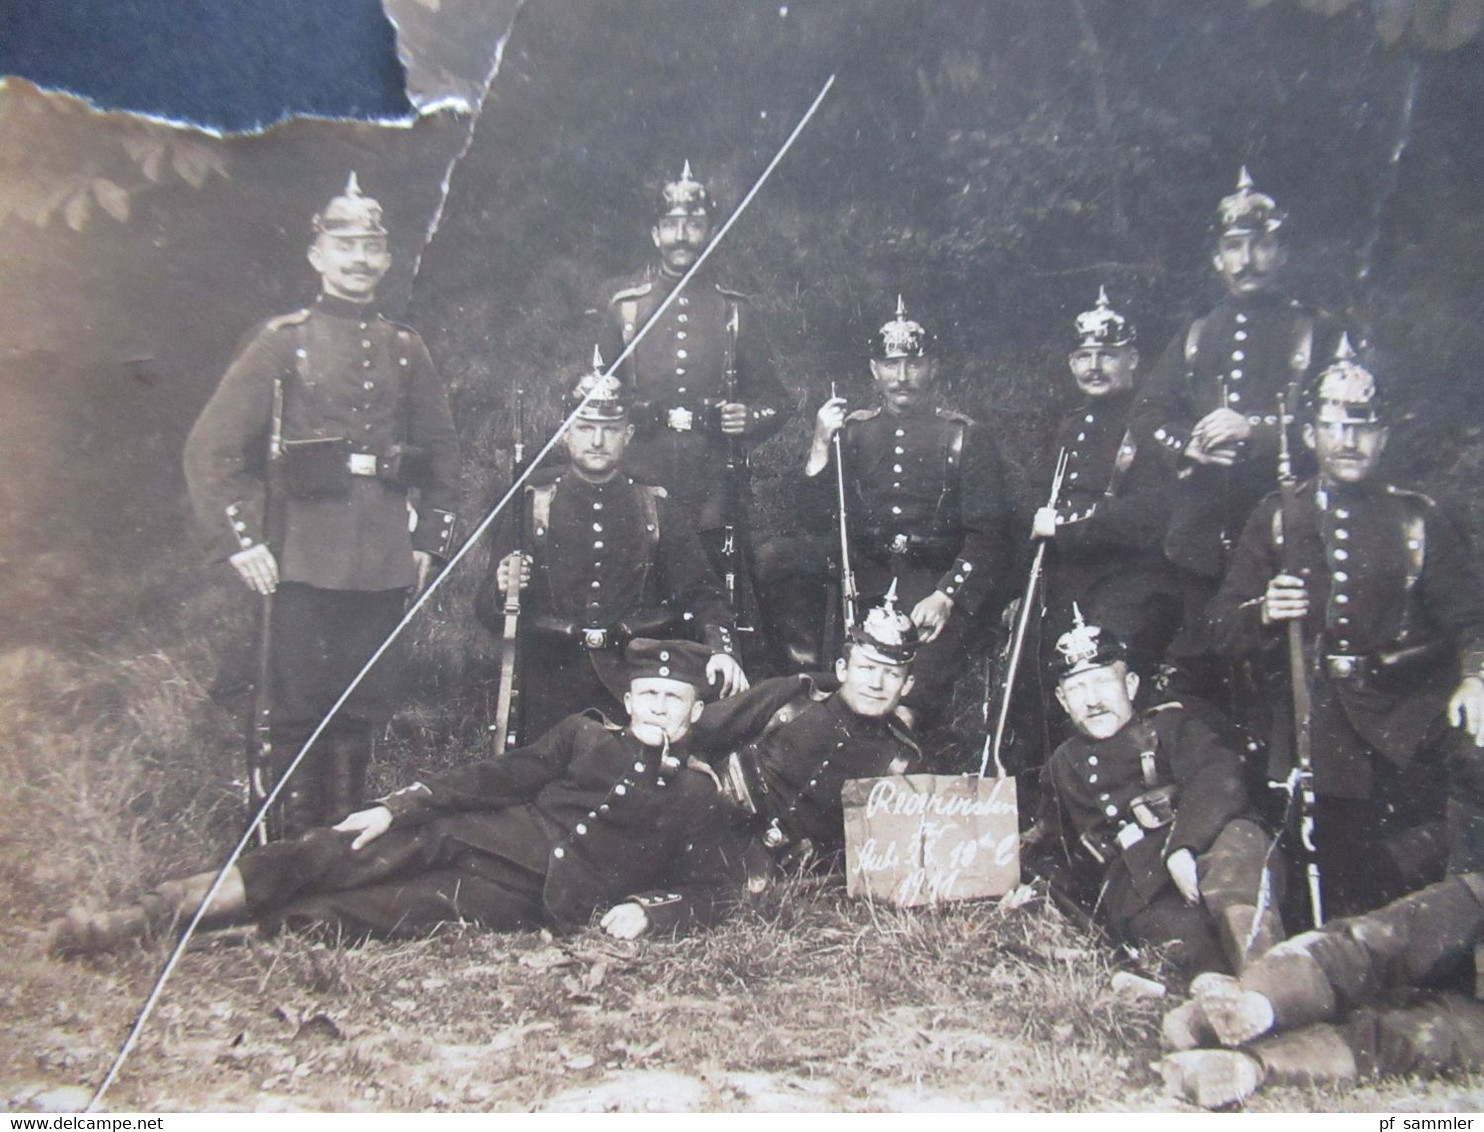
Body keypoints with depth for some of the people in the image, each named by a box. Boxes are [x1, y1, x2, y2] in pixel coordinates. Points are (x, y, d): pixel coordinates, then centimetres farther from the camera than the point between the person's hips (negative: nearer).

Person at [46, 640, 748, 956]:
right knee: (334, 859, -18)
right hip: (468, 836, 3)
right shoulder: (585, 734, 15)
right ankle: (140, 917, -16)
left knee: (345, 913, -24)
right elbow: (501, 775, 9)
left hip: (525, 899, -3)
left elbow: (717, 886, 7)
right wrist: (398, 806, 0)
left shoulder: (697, 794, 9)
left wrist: (648, 910, -12)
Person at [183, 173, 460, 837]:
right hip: (305, 561, -3)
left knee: (366, 708, 11)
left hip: (385, 561, 4)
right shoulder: (282, 342, 2)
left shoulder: (406, 351, 12)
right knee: (299, 711, 2)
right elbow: (211, 448, -2)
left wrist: (431, 538, 10)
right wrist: (238, 539, -9)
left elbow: (442, 451, 18)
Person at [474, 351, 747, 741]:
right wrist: (502, 589, -18)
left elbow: (700, 591, 3)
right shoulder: (531, 505, 6)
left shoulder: (656, 508, 9)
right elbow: (488, 610, 5)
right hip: (553, 687, 0)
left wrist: (722, 649, -16)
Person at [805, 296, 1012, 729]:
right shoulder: (853, 430, 16)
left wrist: (946, 596, -17)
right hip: (862, 570, 3)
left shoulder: (966, 437, 7)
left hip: (934, 574, -3)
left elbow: (988, 536, -2)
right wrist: (820, 446, -5)